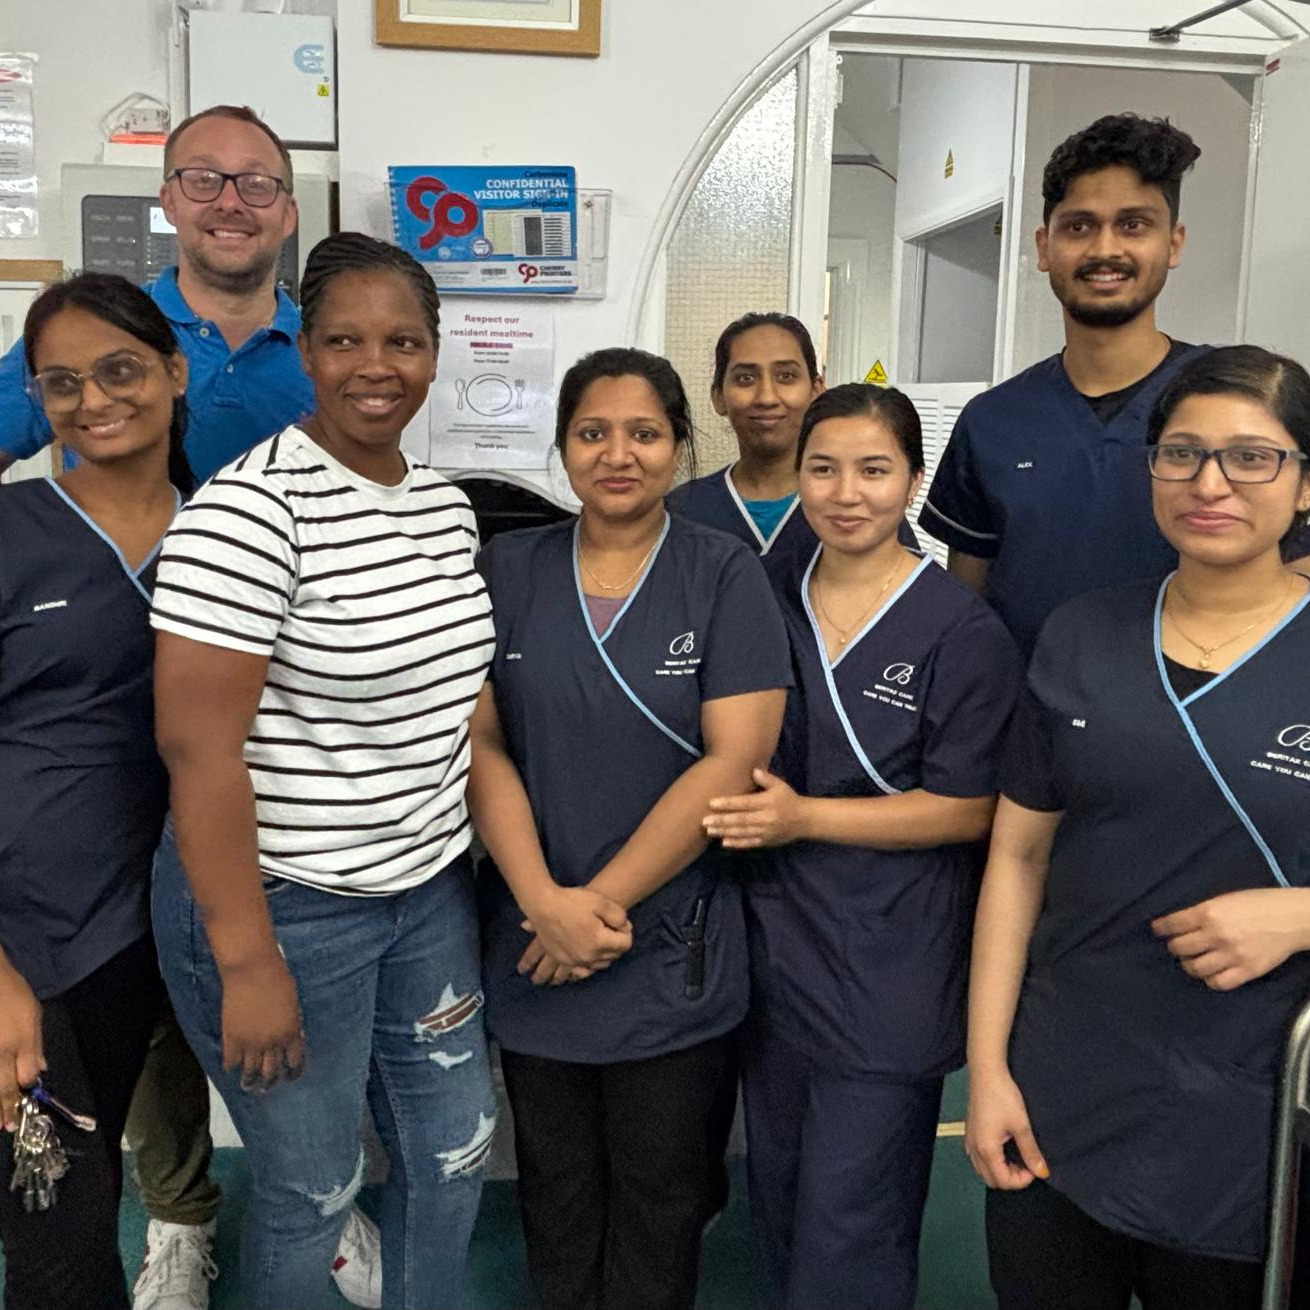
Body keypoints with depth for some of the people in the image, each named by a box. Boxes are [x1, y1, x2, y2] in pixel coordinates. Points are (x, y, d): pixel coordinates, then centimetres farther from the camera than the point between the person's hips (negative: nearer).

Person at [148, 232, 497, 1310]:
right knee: (314, 1190, 12)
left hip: (430, 888, 7)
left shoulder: (446, 506, 4)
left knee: (457, 1149, 19)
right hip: (285, 901, -7)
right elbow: (198, 747, -20)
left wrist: (488, 870, 12)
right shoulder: (247, 510, -18)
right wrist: (247, 963, -18)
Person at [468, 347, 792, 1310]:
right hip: (532, 945, 2)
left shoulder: (725, 575, -6)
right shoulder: (508, 570, 1)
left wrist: (603, 900, -14)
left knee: (660, 1191, 15)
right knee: (555, 1182, 19)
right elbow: (480, 742, -3)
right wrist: (545, 901, -14)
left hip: (672, 951, -2)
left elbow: (734, 758, -13)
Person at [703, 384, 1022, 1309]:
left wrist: (804, 818, -19)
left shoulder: (962, 631, -12)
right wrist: (743, 813, 1)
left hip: (890, 975, -5)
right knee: (778, 1196, 21)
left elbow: (967, 809, -13)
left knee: (848, 1232, 4)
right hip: (777, 945, 6)